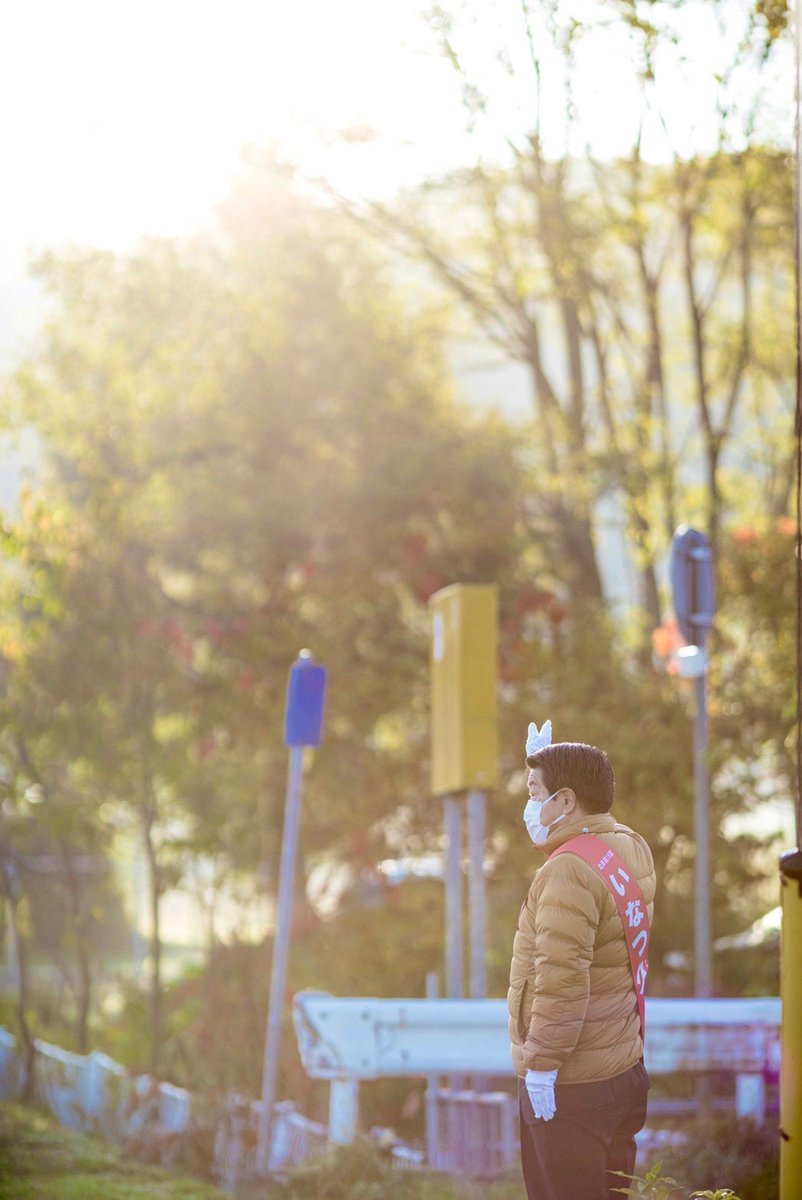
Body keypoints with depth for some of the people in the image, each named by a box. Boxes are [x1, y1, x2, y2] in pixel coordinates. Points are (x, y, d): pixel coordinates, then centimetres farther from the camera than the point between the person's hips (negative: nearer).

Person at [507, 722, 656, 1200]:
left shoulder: (569, 873, -21)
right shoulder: (633, 849, 6)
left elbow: (561, 979, -27)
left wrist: (541, 1063, -22)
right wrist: (545, 764, 27)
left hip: (569, 1087, -9)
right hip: (624, 1069, 9)